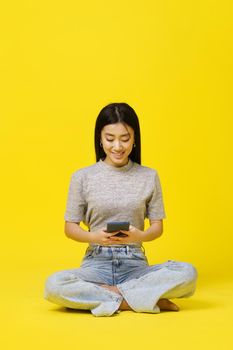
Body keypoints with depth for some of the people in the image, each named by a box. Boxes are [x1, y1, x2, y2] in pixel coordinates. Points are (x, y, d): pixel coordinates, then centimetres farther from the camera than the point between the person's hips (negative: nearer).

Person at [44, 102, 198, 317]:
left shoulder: (149, 177, 4)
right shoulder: (82, 177, 1)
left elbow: (158, 227, 6)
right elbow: (70, 228, 5)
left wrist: (140, 236, -17)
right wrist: (94, 237, -17)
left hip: (135, 265, 0)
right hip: (97, 263, 0)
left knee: (187, 273, -27)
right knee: (54, 285, -31)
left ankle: (104, 294, -18)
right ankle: (139, 299, -19)